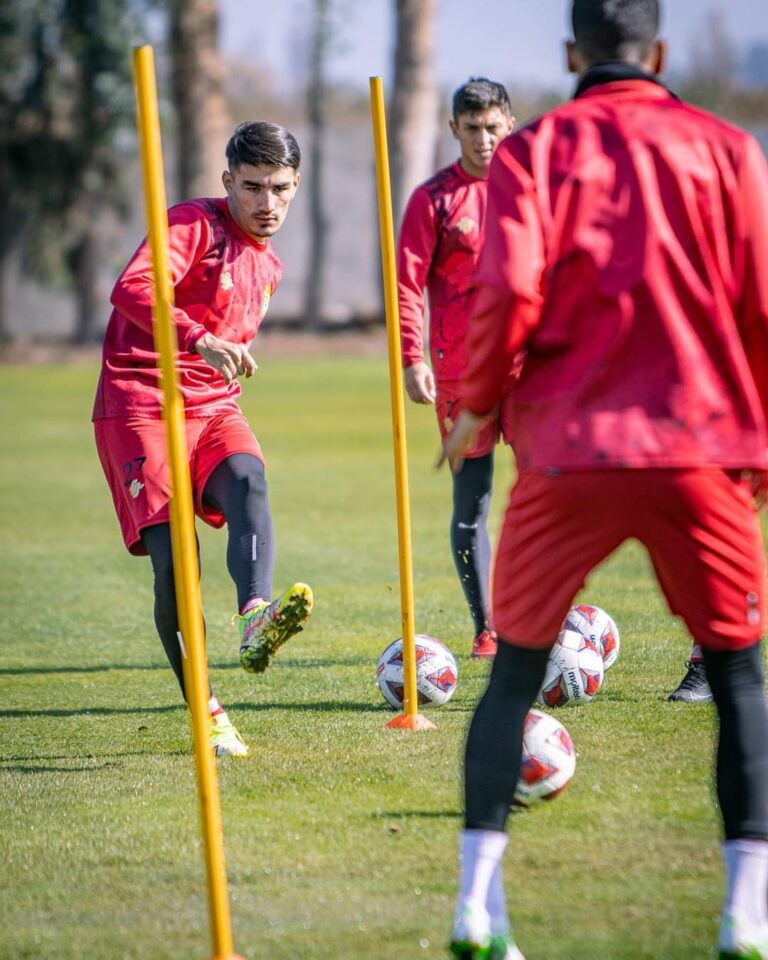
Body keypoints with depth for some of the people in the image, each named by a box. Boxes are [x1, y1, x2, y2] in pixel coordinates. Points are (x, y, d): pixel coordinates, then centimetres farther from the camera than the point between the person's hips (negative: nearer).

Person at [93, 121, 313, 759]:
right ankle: (205, 712, -5)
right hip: (141, 402, -5)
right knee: (173, 558, -16)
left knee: (249, 479, -30)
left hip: (214, 406, 5)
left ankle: (256, 621, -54)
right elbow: (132, 288, -23)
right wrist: (201, 341, -35)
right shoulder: (194, 225, -4)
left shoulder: (268, 267, 19)